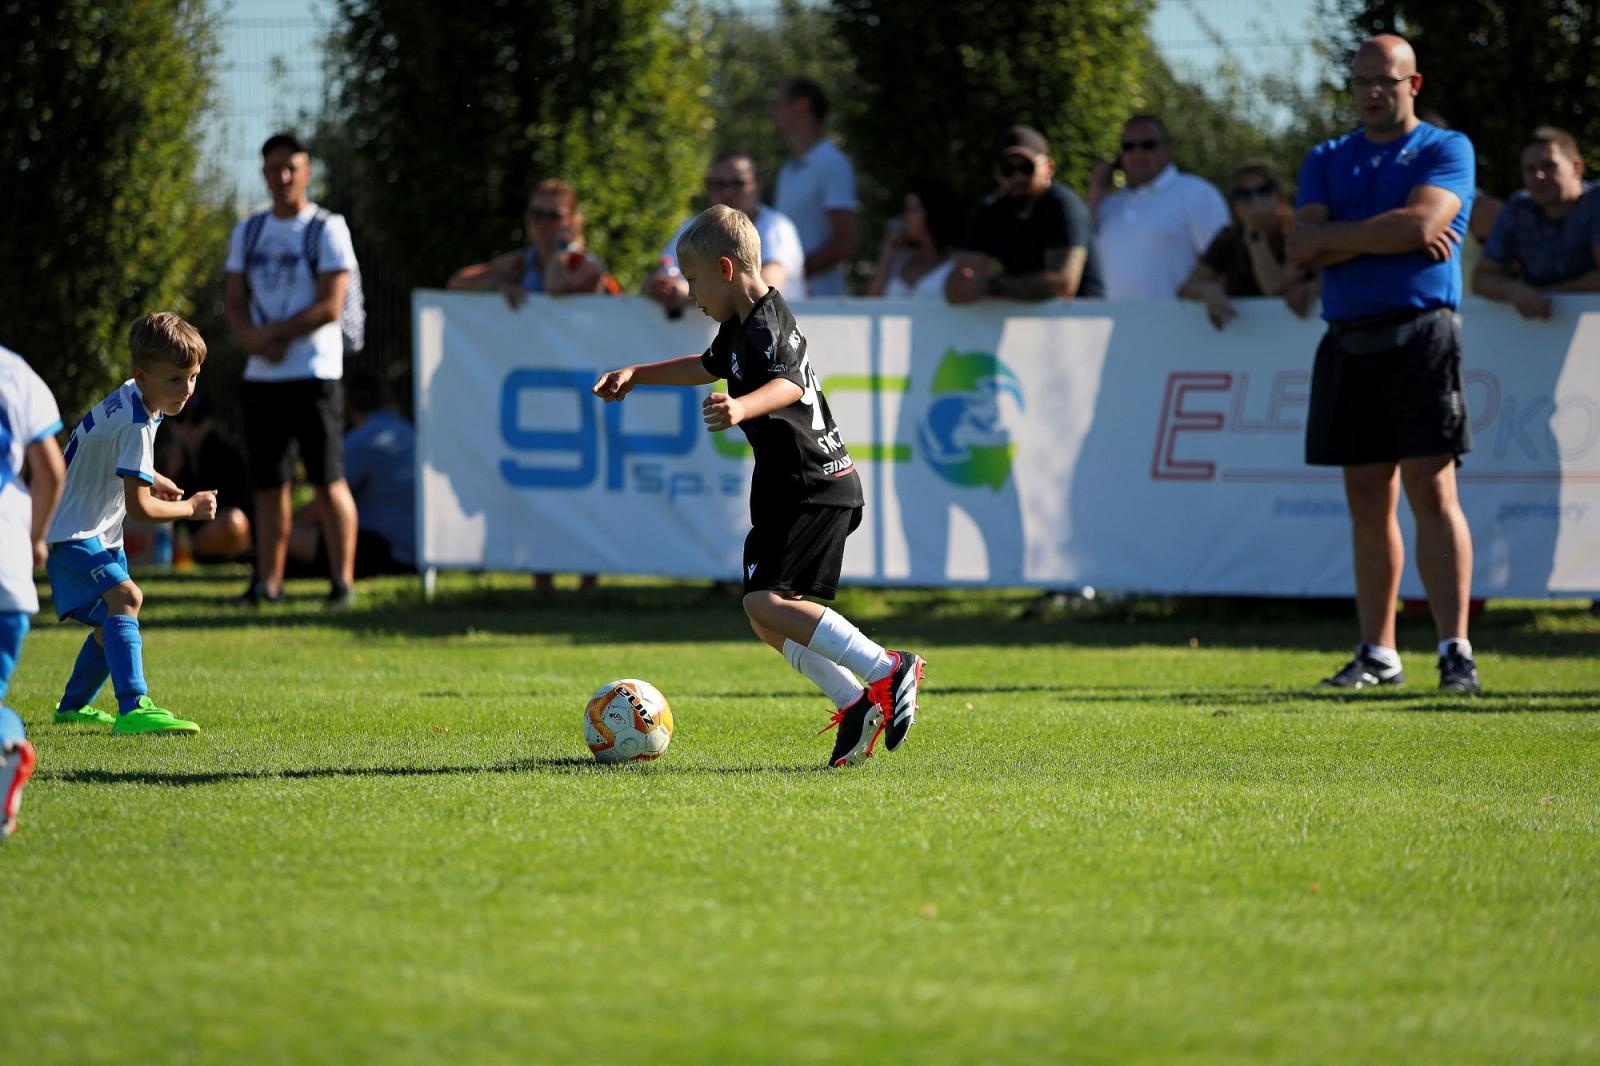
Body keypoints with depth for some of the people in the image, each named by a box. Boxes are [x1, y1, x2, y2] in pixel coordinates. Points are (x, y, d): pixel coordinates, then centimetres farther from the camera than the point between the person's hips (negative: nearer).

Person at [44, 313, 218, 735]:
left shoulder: (132, 397, 4)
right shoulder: (136, 426, -27)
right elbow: (139, 506, -27)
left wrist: (154, 479, 11)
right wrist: (191, 507, -12)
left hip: (99, 532, 11)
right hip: (72, 533, -11)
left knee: (112, 621, 22)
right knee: (125, 599, -29)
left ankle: (73, 706, 42)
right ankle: (133, 709, -43)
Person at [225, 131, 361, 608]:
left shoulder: (327, 230, -4)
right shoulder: (248, 233, 13)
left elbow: (330, 305, -12)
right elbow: (235, 303, 11)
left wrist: (272, 334, -13)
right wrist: (253, 339, -9)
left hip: (313, 372, -5)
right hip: (262, 374, 5)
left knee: (327, 480, -7)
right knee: (268, 482, 7)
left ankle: (342, 579, -4)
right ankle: (268, 581, 11)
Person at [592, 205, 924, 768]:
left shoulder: (767, 326, -17)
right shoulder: (741, 326, 16)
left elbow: (788, 384, -39)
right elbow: (710, 365, 39)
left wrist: (742, 408, -59)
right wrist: (637, 374, 40)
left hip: (817, 488, -10)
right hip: (788, 490, 10)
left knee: (767, 601, -21)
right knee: (766, 613, 8)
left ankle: (889, 670, -22)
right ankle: (857, 706, 8)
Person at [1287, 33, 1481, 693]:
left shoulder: (1446, 150, 4)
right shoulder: (1327, 161, 17)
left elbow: (1422, 222, -14)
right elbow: (1302, 248, 2)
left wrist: (1338, 236, -4)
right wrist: (1390, 234, -5)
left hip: (1421, 334, -5)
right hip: (1348, 343, 5)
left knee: (1432, 492, -11)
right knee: (1368, 502, 6)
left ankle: (1455, 651, -13)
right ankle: (1377, 655, 11)